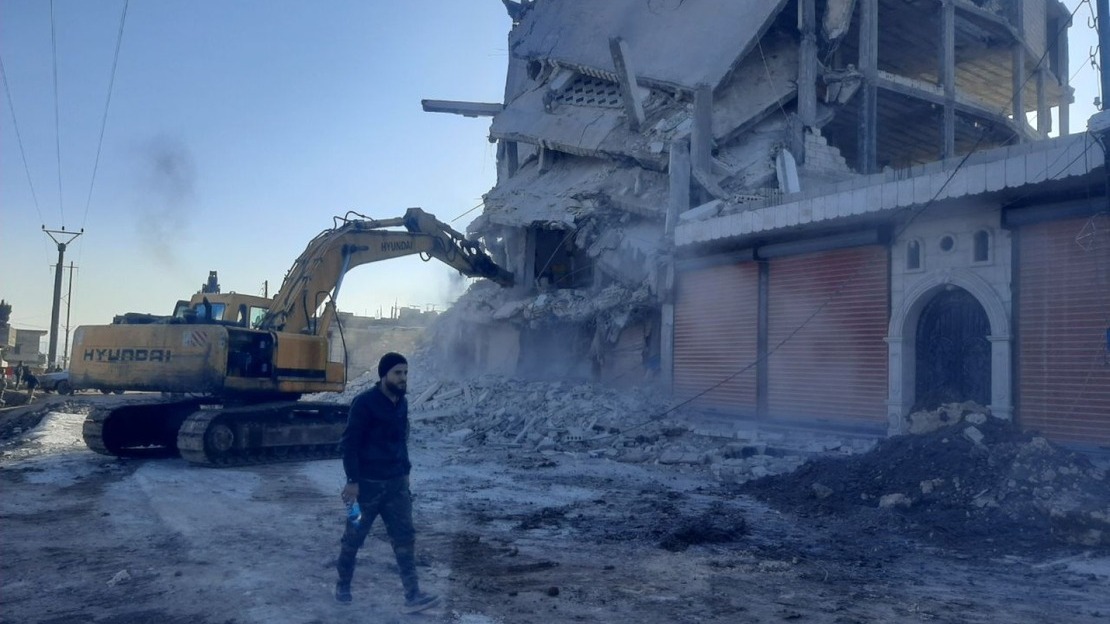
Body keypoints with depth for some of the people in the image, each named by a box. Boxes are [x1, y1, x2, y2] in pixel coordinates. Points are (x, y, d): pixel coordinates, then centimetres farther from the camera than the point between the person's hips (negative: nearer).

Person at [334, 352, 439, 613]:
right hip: (367, 483, -6)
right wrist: (352, 480, -19)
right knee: (354, 536, 10)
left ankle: (413, 596, -1)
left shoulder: (402, 403, 8)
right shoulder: (364, 403, -15)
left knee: (404, 536, -1)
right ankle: (343, 584, 32)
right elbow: (349, 443, -16)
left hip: (396, 482, 6)